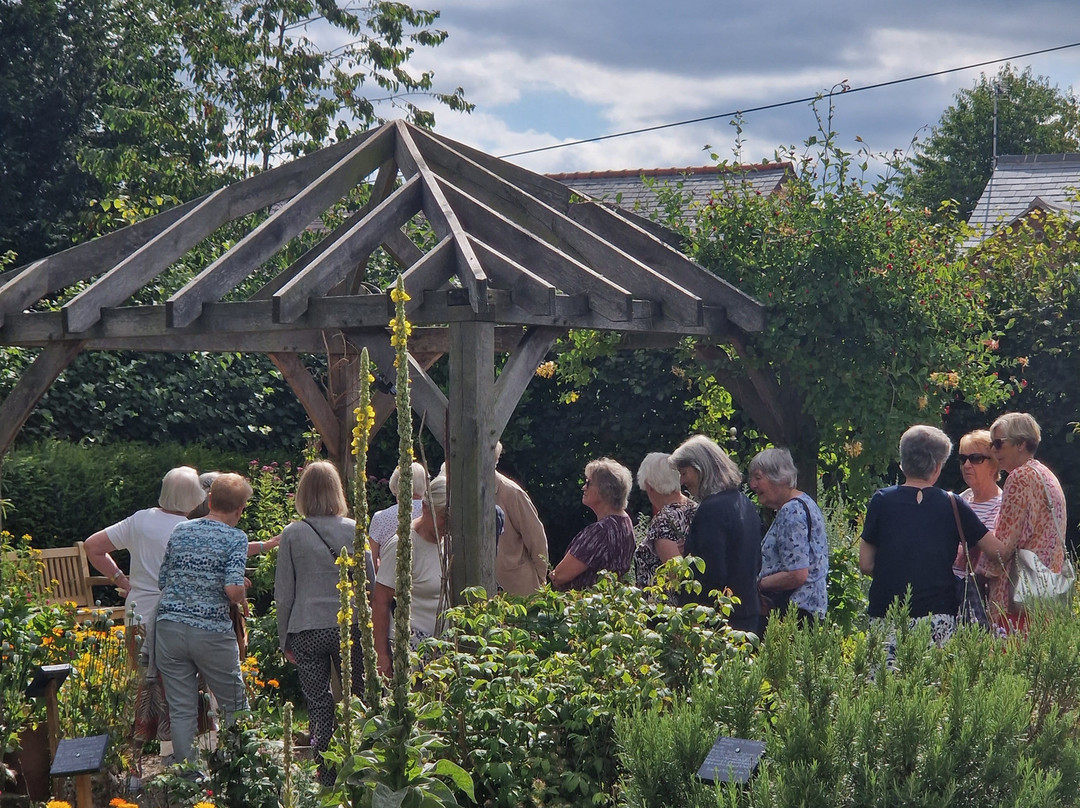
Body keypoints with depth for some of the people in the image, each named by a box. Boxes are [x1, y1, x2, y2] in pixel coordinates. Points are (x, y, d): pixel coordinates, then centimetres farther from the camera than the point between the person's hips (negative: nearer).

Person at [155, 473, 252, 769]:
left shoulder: (180, 531, 10)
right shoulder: (236, 538, -5)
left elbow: (162, 582, 14)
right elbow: (233, 589, -17)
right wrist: (242, 600, 4)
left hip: (169, 626, 4)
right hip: (212, 631, -4)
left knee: (182, 711, 6)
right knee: (235, 707, 11)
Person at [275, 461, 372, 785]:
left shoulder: (292, 535, -2)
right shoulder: (354, 530, -1)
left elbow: (283, 594, 1)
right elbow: (371, 582, 3)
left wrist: (285, 639, 11)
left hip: (306, 631, 0)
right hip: (349, 627, 0)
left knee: (319, 707, 6)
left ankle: (328, 780, 5)